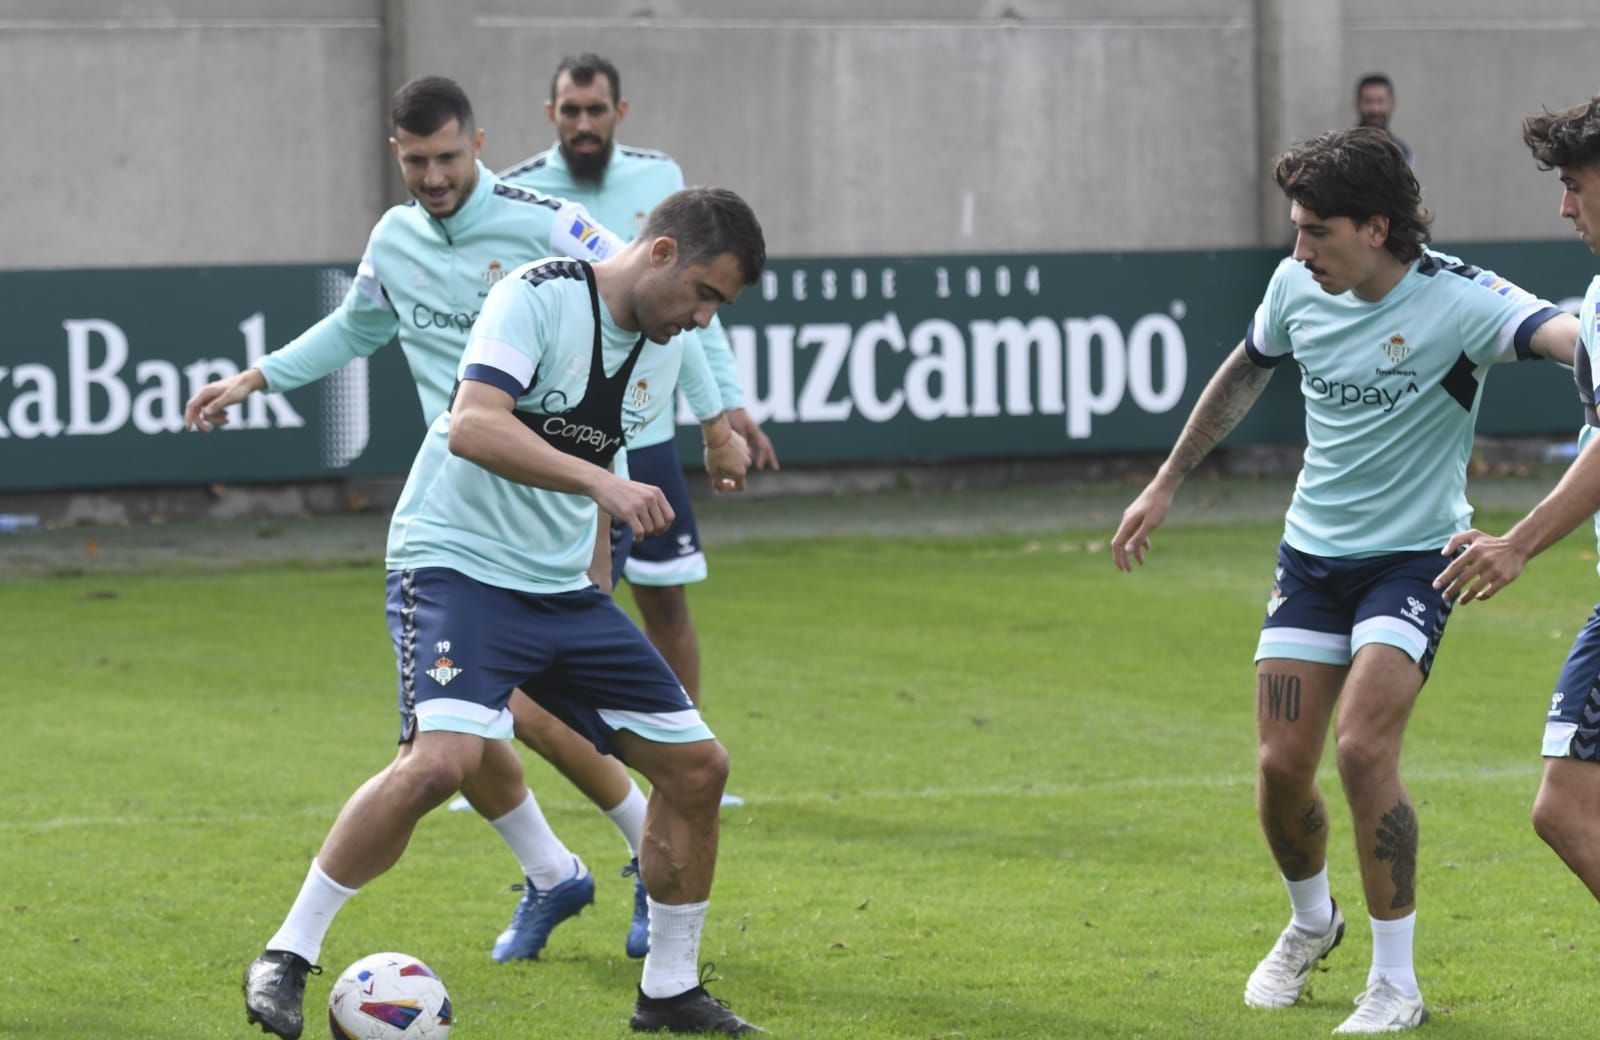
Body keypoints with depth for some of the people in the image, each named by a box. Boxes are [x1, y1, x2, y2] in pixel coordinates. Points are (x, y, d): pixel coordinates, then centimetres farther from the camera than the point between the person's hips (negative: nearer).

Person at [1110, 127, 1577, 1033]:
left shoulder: (1457, 300, -21)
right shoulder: (1298, 286, -3)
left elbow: (1560, 331, -40)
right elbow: (1245, 375, 17)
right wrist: (1164, 489, 23)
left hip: (1414, 556, -5)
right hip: (1313, 553, 5)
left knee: (1364, 748, -20)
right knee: (1282, 766, 1)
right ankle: (1312, 921, 34)